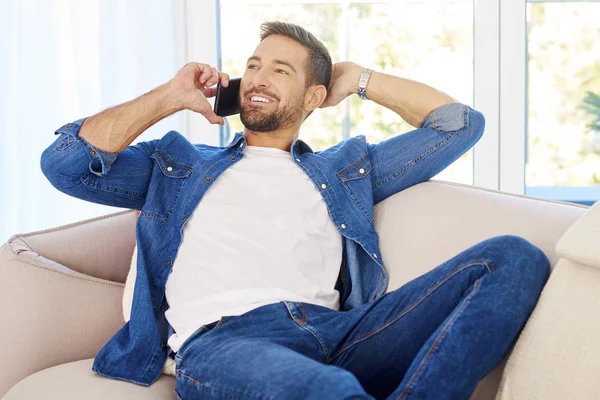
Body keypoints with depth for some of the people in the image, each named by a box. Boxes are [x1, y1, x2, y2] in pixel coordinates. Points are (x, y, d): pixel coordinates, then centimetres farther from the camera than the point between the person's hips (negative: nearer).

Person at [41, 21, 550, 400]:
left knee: (514, 258, -20)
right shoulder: (181, 165, 30)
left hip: (336, 330, 5)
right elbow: (64, 162, 19)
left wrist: (359, 80, 36)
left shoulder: (345, 169, 34)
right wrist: (171, 97, 23)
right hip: (221, 337, -4)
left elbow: (459, 124, 35)